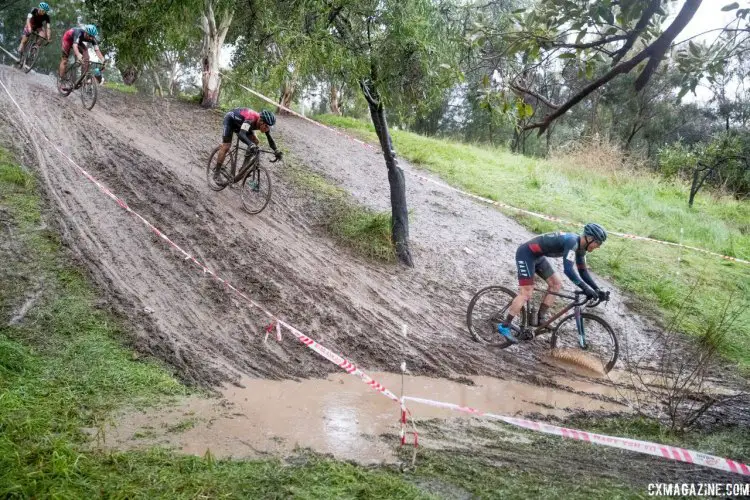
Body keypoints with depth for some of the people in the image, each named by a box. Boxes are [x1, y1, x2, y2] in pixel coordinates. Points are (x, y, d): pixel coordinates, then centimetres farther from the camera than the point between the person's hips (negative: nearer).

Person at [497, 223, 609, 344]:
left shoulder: (580, 247, 2)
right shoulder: (572, 242, -27)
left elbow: (583, 272, 10)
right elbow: (568, 270, -36)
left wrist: (597, 290, 1)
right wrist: (586, 289, -37)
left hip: (538, 256, 10)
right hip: (526, 253, -10)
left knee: (556, 283, 5)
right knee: (526, 293, -12)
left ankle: (541, 318, 10)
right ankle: (504, 327, -7)